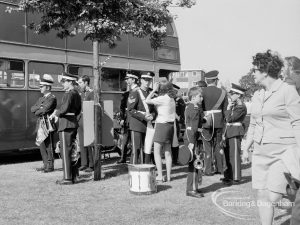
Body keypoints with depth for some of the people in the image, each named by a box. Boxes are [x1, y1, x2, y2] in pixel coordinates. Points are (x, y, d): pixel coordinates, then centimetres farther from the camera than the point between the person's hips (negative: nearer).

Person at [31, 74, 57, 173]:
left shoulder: (52, 98, -8)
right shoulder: (41, 99, 19)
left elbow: (44, 110, -19)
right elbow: (32, 109, 9)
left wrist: (37, 112, -2)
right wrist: (40, 106, -9)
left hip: (48, 125, -8)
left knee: (49, 146, -3)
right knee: (42, 146, 10)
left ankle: (50, 166, 3)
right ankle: (45, 164, 19)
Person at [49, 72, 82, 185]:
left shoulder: (69, 94, -14)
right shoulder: (77, 94, 14)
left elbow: (64, 109, -25)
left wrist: (55, 113, -6)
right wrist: (58, 113, 17)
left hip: (66, 124, -9)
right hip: (74, 122, 10)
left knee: (65, 151, -5)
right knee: (72, 150, 14)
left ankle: (67, 178, -3)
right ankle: (73, 175, 19)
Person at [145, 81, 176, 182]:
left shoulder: (163, 98, -14)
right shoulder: (172, 99, 10)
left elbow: (147, 101, -15)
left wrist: (154, 90, -3)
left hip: (162, 125, -8)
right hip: (170, 125, 8)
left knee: (157, 152, -2)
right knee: (168, 152, 11)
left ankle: (160, 176, -5)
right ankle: (168, 176, 14)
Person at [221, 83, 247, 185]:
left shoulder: (241, 107, -16)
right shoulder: (234, 104, 12)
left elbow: (230, 118, -21)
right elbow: (226, 118, 18)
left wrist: (228, 109, -12)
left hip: (235, 132, -10)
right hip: (229, 131, 10)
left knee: (234, 155, -3)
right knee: (228, 153, 17)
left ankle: (236, 178, 5)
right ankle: (229, 175, 29)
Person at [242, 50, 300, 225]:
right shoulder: (257, 95, 11)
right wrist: (246, 148, 17)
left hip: (283, 152, -6)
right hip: (261, 152, 6)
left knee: (273, 197, -13)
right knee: (262, 196, 6)